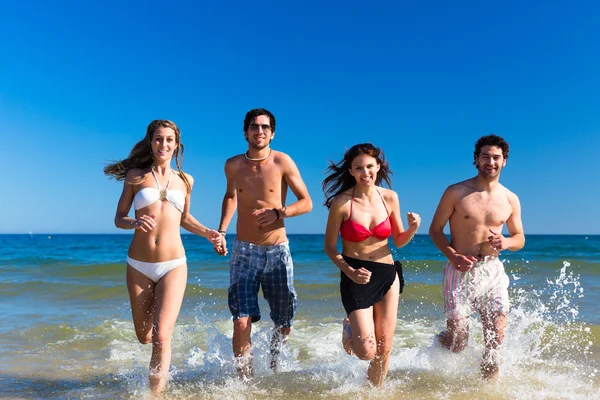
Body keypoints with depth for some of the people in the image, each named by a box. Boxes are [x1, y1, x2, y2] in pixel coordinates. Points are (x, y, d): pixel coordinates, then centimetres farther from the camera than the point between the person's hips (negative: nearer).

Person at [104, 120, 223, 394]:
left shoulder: (185, 180, 8)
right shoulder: (135, 175, 2)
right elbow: (119, 219, 3)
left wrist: (208, 233, 4)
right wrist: (135, 222, -20)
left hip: (173, 266, 0)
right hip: (139, 266, 1)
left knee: (161, 337, -14)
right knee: (144, 337, 16)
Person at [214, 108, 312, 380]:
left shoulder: (282, 162, -7)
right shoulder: (233, 165, 2)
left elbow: (307, 203, -3)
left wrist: (279, 212, -21)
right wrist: (222, 230, 11)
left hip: (278, 252, 0)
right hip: (244, 251, 1)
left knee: (284, 325, 12)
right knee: (241, 322, -12)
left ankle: (273, 363, 42)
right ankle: (246, 381, 5)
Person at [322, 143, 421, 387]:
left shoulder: (389, 198, -1)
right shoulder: (341, 202, -12)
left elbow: (398, 241, 8)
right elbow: (330, 247, -5)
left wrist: (412, 230, -13)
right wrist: (349, 272, -19)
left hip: (387, 275, 4)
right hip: (356, 277, -3)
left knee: (384, 348, 9)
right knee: (367, 351, -6)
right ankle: (350, 328, 28)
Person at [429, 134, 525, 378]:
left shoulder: (510, 199, 5)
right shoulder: (456, 192, -6)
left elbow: (520, 238, 14)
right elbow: (435, 230, -2)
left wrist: (507, 242, -11)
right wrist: (453, 256, -18)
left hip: (492, 271, 3)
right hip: (460, 271, -3)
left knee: (496, 340, 3)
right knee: (457, 342, -1)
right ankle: (440, 340, 35)